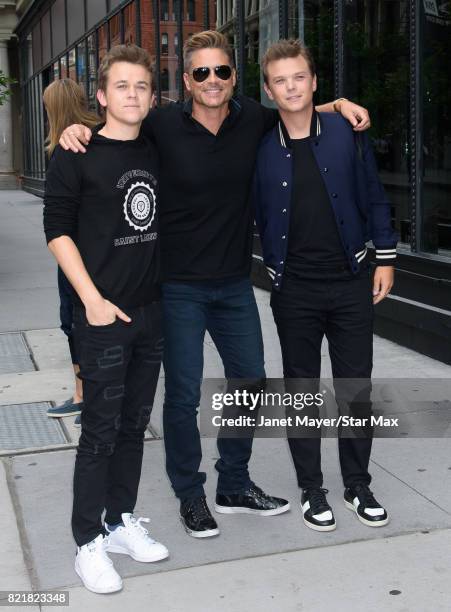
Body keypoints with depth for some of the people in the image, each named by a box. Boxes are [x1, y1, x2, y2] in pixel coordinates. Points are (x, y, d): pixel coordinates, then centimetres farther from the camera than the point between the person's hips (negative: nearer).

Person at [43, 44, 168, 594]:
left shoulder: (158, 153, 9)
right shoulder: (77, 154, -6)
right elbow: (57, 229, -9)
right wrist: (93, 299, -14)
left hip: (151, 310, 5)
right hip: (103, 313, -5)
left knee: (134, 423, 12)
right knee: (101, 429, -1)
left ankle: (121, 522, 27)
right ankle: (89, 542, 12)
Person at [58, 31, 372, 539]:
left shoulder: (253, 119, -3)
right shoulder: (162, 125, -13)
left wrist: (340, 105, 1)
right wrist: (76, 130, -18)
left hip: (235, 283, 4)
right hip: (179, 286, -4)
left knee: (250, 383, 13)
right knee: (183, 396, 3)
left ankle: (234, 487, 33)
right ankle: (190, 496, 24)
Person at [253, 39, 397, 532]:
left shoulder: (347, 134, -2)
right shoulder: (261, 149, -3)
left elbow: (373, 197, 4)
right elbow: (256, 214, 5)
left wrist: (385, 257, 3)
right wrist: (272, 266, 2)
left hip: (350, 283, 0)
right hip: (294, 291, 0)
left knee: (356, 388, 8)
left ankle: (358, 485, 26)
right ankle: (311, 489, 24)